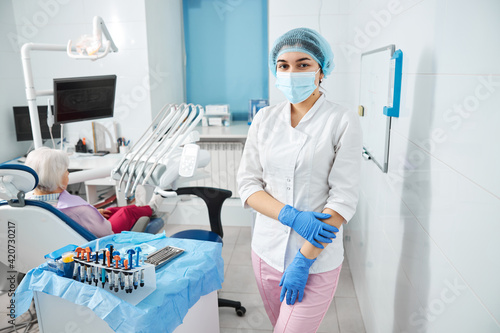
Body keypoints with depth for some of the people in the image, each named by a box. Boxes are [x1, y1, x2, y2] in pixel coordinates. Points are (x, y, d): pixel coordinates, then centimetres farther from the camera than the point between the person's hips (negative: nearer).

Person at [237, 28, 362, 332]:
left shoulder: (343, 122, -10)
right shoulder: (265, 118, 1)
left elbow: (344, 199, -13)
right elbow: (247, 184, 0)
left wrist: (303, 260, -15)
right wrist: (292, 216, -16)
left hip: (317, 259, -4)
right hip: (267, 250, 4)